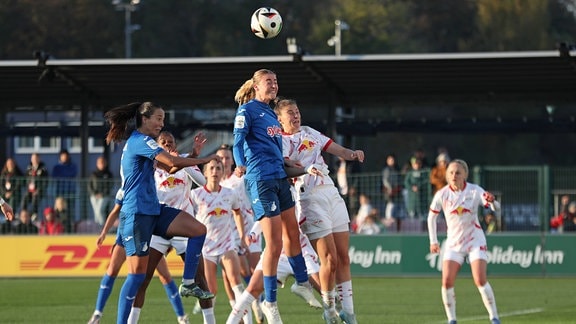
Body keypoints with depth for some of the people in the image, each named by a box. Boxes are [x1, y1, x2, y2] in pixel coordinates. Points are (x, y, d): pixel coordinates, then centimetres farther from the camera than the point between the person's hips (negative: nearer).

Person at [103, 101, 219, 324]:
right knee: (138, 273, -11)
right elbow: (173, 161, -20)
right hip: (137, 214, -10)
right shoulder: (141, 141, -11)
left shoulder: (140, 142, 19)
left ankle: (188, 284, 0)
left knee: (199, 229, -2)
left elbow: (170, 168, 19)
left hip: (153, 210, 10)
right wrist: (204, 160, -9)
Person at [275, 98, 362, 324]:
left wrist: (352, 154, -5)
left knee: (343, 257, 5)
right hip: (311, 199, -7)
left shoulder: (309, 133, 19)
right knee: (330, 259, -11)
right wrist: (305, 169, -39)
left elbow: (336, 149, 16)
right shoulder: (280, 141, -2)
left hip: (332, 194, 7)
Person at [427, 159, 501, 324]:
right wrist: (433, 241, 10)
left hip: (475, 240, -2)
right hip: (453, 242, 2)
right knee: (447, 281, -10)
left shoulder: (475, 191, -10)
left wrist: (492, 201, -42)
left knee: (480, 280, -15)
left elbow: (496, 208, -18)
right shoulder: (442, 195, -5)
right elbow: (431, 217, 9)